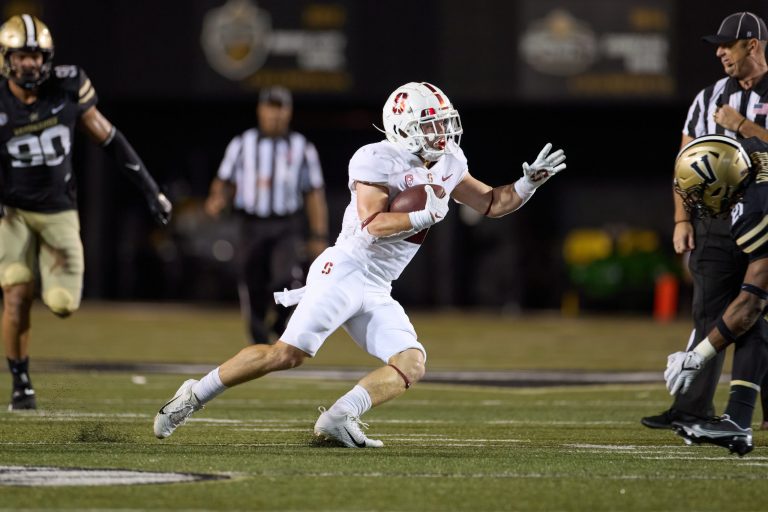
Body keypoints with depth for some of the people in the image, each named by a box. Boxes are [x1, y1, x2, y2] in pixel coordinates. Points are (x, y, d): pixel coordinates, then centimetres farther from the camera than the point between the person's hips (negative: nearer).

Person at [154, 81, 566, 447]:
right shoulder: (377, 161, -13)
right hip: (344, 273, -8)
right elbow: (373, 224, -22)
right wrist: (426, 215, -20)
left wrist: (529, 183, 6)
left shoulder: (448, 165, 11)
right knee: (289, 353, -16)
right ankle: (195, 395, -5)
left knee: (411, 366, -9)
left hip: (376, 294, 8)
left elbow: (491, 203, 20)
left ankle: (336, 420, -18)